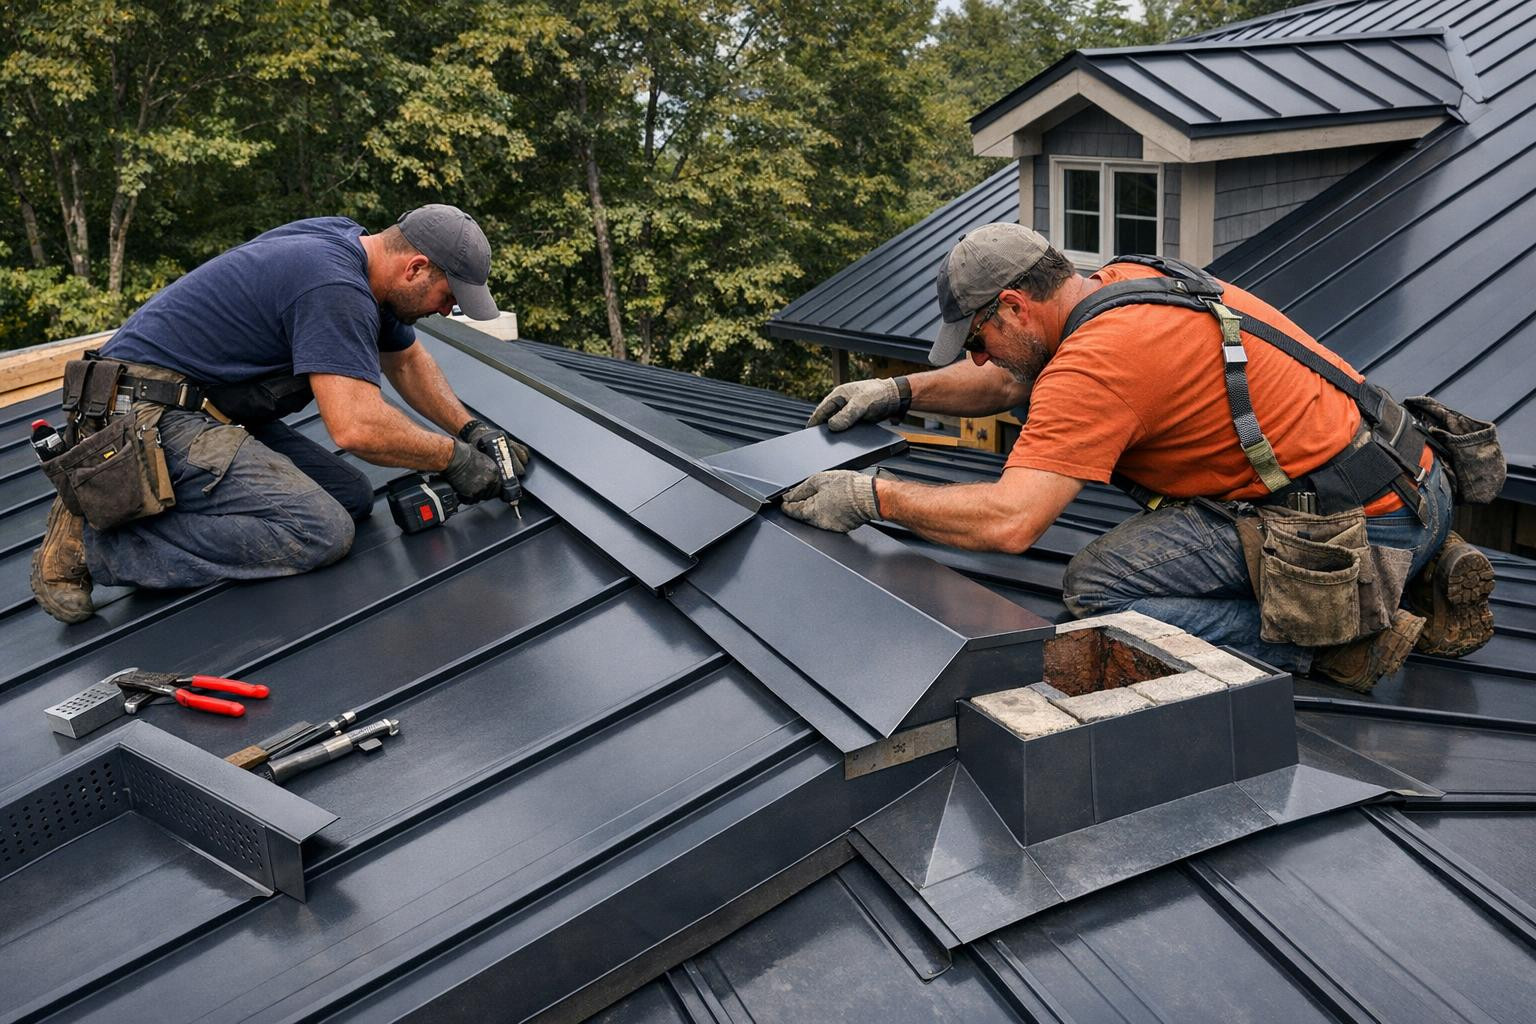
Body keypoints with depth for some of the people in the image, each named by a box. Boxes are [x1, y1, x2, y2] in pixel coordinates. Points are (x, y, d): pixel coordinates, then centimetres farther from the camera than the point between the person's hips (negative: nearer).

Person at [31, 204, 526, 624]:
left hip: (210, 409, 10)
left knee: (352, 496, 3)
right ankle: (94, 540, -15)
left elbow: (406, 360, 24)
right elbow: (356, 426, -31)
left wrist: (470, 428, 13)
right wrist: (452, 457, -16)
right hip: (151, 415, -10)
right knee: (320, 532, -23)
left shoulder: (353, 244, 10)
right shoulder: (335, 289, -23)